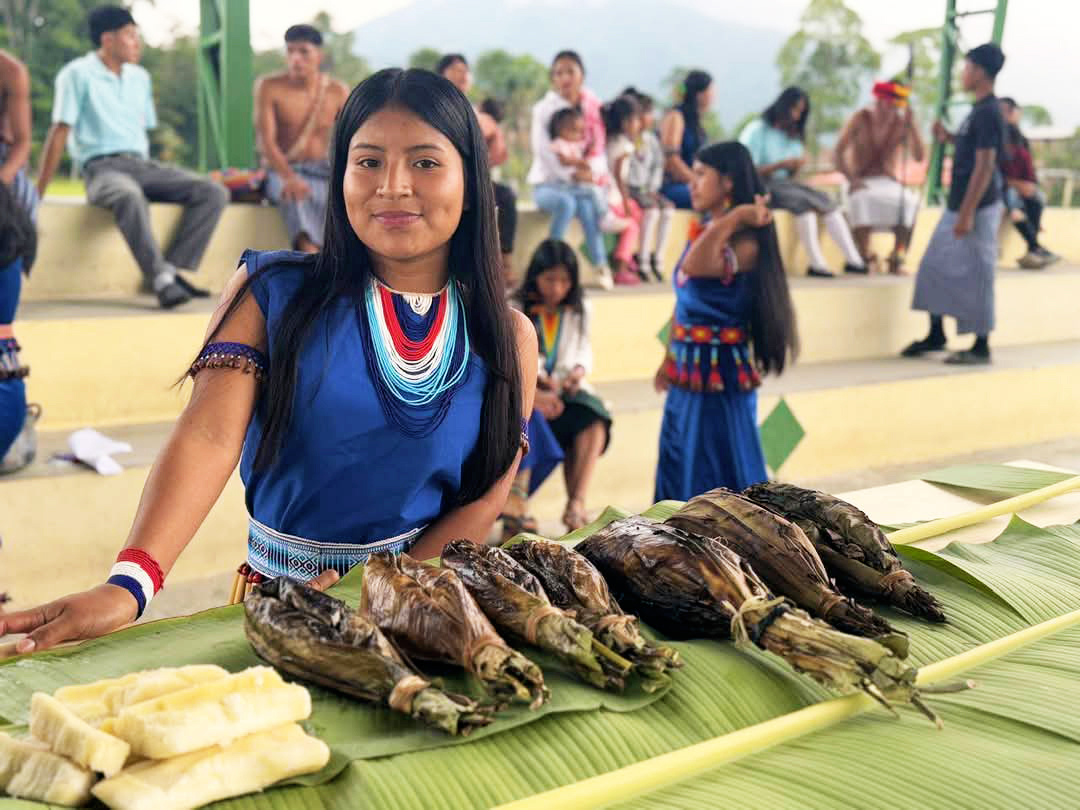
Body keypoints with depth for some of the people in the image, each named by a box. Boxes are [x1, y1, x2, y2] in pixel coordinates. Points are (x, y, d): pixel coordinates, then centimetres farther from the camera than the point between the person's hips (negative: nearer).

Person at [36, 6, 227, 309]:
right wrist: (37, 193, -9)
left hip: (142, 165, 6)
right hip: (102, 168, -6)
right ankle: (161, 280, -42)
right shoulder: (78, 74, 0)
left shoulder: (140, 77, 18)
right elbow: (59, 134, -5)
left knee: (213, 192, -16)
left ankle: (172, 269, -22)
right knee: (130, 196, -42)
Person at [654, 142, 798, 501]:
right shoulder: (702, 232, 8)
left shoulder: (745, 244, -17)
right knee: (681, 465, 16)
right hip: (688, 370, 8)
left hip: (720, 372, -8)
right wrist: (669, 358, 19)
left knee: (721, 465, 2)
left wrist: (736, 216, -27)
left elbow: (694, 266, -35)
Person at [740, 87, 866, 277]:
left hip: (783, 184, 7)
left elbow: (789, 176, 16)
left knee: (825, 200, -19)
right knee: (803, 201, -32)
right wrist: (781, 164, -18)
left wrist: (796, 166, -7)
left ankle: (853, 260, -27)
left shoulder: (793, 136, 19)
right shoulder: (757, 130, -2)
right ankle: (817, 263, -37)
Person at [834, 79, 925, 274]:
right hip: (862, 185, -2)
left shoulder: (902, 123, 2)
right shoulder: (861, 119, -2)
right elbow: (839, 152, -7)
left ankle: (897, 259, -24)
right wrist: (852, 179, -22)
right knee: (863, 200, -40)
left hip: (890, 183, 2)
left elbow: (919, 156, -8)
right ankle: (866, 258, -26)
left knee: (910, 202, -33)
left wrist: (912, 125, -17)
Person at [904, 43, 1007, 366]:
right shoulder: (979, 110, 13)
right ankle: (936, 336, 24)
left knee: (974, 277, -3)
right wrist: (949, 138, 12)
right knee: (934, 267, 14)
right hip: (958, 205, 10)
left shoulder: (988, 113, -17)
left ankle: (981, 347, 7)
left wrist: (968, 213, -23)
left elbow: (985, 166, -21)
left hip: (978, 208, -10)